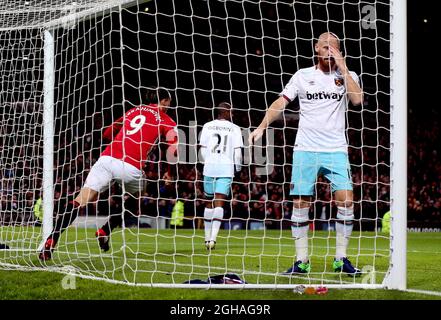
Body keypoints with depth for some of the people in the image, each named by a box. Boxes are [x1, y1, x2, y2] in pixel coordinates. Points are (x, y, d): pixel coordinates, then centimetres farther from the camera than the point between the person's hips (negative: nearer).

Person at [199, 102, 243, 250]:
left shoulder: (207, 126, 6)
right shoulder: (234, 128, 0)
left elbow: (203, 150, 7)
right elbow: (237, 151, -2)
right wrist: (238, 168, 13)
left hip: (209, 167, 2)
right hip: (226, 168, -2)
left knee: (209, 202, 14)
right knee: (219, 203, -4)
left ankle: (208, 238, 19)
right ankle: (213, 238, -16)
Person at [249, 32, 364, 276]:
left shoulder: (347, 76, 7)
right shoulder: (302, 76, 8)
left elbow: (357, 99, -11)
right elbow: (281, 102, 3)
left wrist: (342, 67, -10)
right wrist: (262, 126, -9)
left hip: (336, 150, 0)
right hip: (305, 149, 0)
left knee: (346, 200, -10)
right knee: (300, 203, -2)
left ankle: (341, 259, 1)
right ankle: (301, 260, 6)